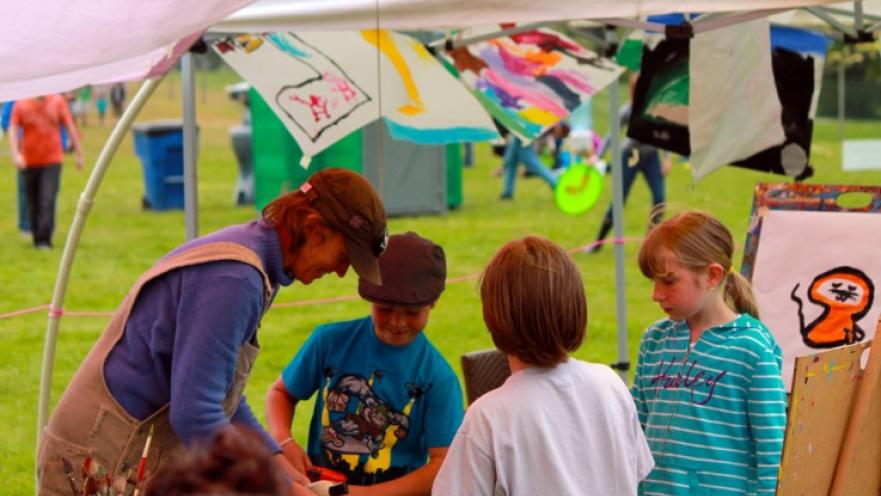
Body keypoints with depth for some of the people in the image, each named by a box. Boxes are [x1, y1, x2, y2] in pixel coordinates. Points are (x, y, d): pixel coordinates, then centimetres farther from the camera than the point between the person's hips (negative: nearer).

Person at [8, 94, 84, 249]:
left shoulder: (58, 102, 0)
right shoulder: (21, 104, -2)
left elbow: (70, 127, 6)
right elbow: (13, 130, -6)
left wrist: (79, 154, 8)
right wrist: (16, 154, -20)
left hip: (52, 161, -1)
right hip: (29, 162, 1)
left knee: (47, 201, -12)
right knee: (33, 203, 8)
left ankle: (44, 240, -11)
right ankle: (37, 237, 24)